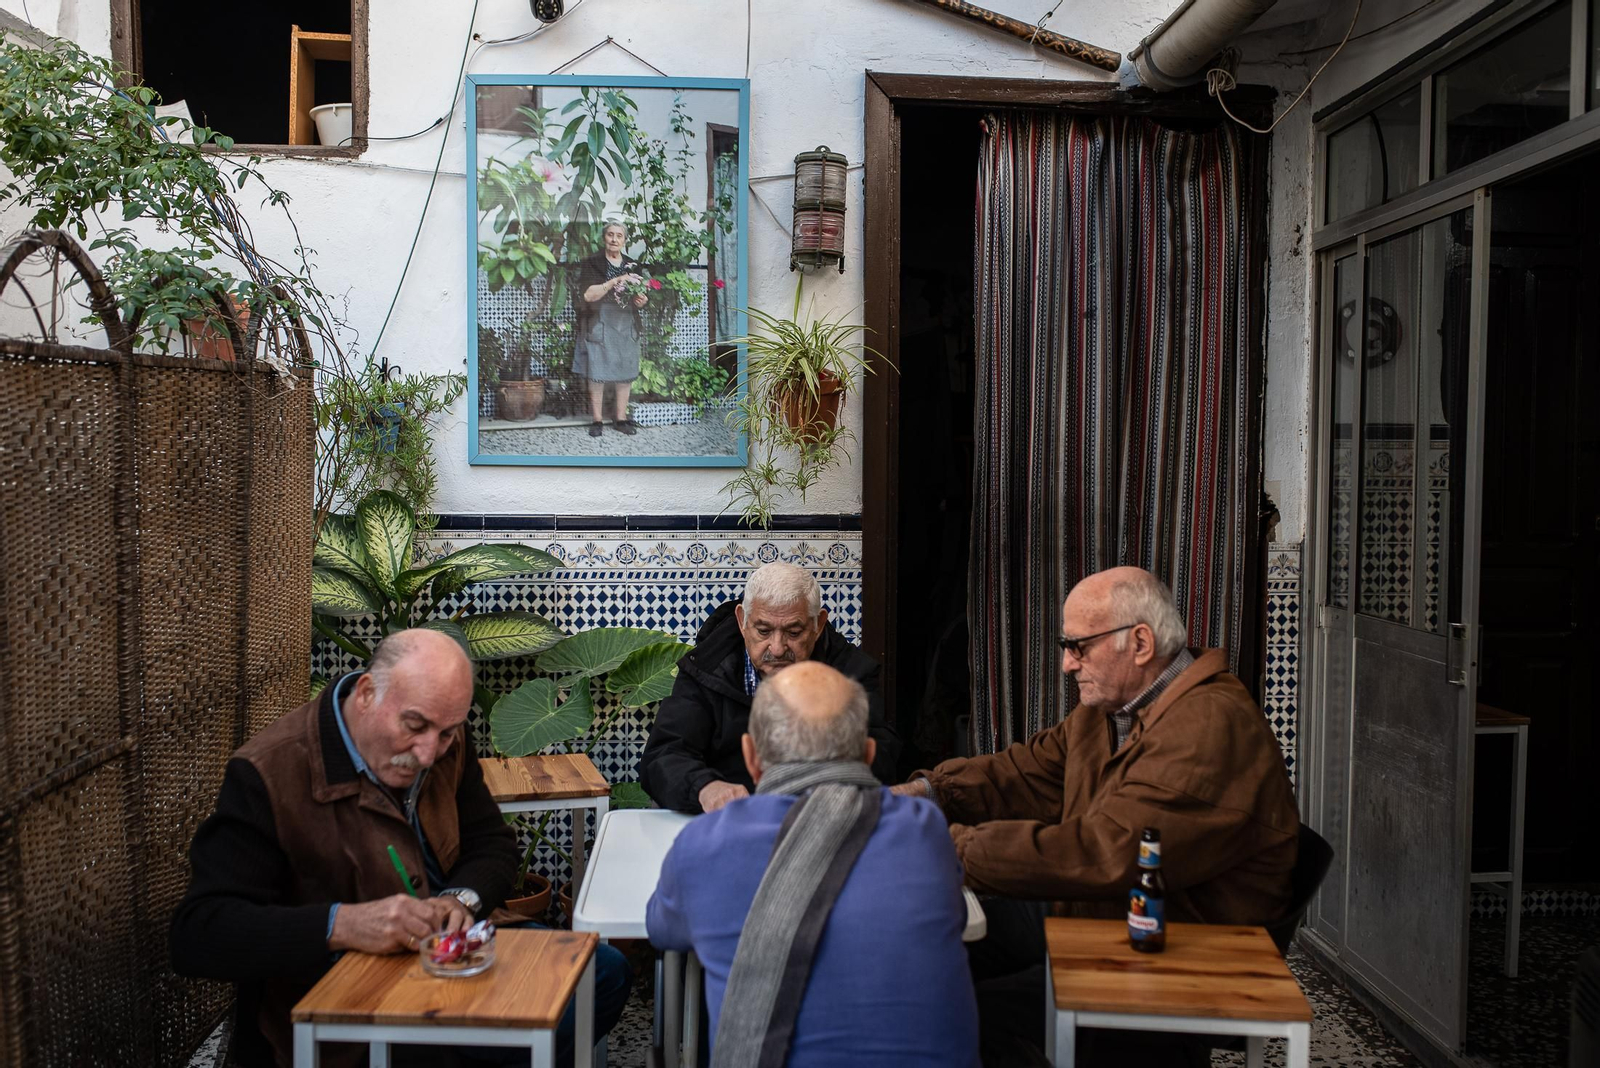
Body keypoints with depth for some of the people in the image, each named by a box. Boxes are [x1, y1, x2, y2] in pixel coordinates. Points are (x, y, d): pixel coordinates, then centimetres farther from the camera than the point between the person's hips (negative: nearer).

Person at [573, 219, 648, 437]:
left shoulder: (632, 266, 11)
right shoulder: (592, 264, -1)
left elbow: (639, 298, 16)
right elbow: (588, 295, -13)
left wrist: (641, 301, -8)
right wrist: (615, 281, -21)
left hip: (626, 325, 4)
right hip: (599, 325, -4)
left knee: (625, 373, 2)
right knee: (597, 373, -4)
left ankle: (621, 418, 10)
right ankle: (597, 420, 2)